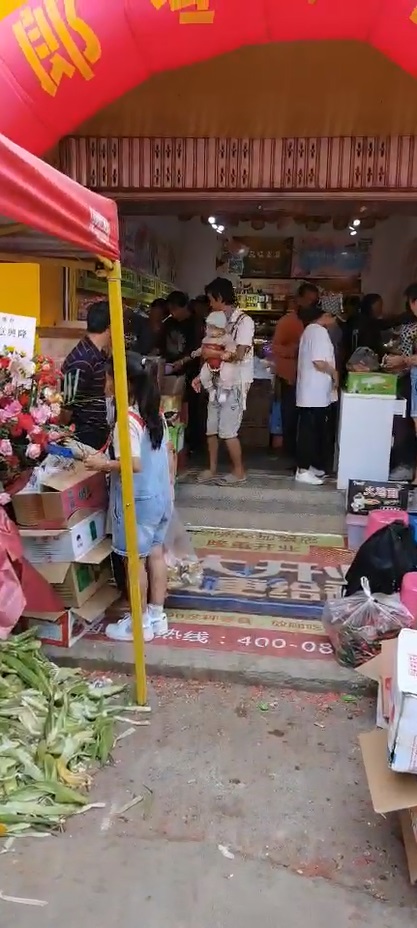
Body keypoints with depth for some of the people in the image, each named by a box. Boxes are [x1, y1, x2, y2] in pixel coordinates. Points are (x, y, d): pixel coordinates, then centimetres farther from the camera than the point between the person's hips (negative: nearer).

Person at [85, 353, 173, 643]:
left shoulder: (128, 420, -22)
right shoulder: (157, 413, 4)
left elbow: (134, 464, -28)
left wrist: (103, 463, -14)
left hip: (138, 500, -8)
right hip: (160, 496, 9)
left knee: (136, 561, 6)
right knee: (156, 554, 16)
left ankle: (140, 623, 19)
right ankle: (157, 616, 28)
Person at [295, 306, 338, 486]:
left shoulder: (310, 330, 17)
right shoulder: (319, 331, -15)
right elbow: (319, 362, -23)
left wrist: (331, 373, 15)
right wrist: (335, 373, -7)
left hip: (311, 392, 10)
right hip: (316, 393, -10)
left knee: (311, 430, 14)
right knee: (311, 431, -5)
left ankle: (310, 467, 21)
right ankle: (303, 470, -1)